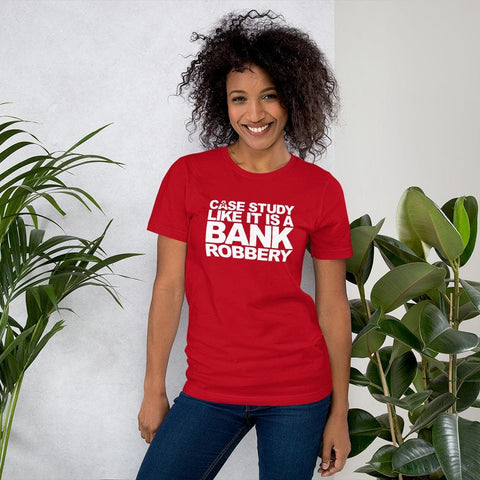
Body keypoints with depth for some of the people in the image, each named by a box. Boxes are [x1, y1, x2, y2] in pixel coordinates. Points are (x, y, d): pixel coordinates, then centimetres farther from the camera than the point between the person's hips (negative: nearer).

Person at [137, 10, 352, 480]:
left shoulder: (322, 190, -2)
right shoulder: (188, 176, -2)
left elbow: (332, 306, 1)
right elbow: (168, 286, 0)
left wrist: (339, 412, 3)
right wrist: (154, 390, 2)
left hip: (299, 394, 0)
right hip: (209, 390, 1)